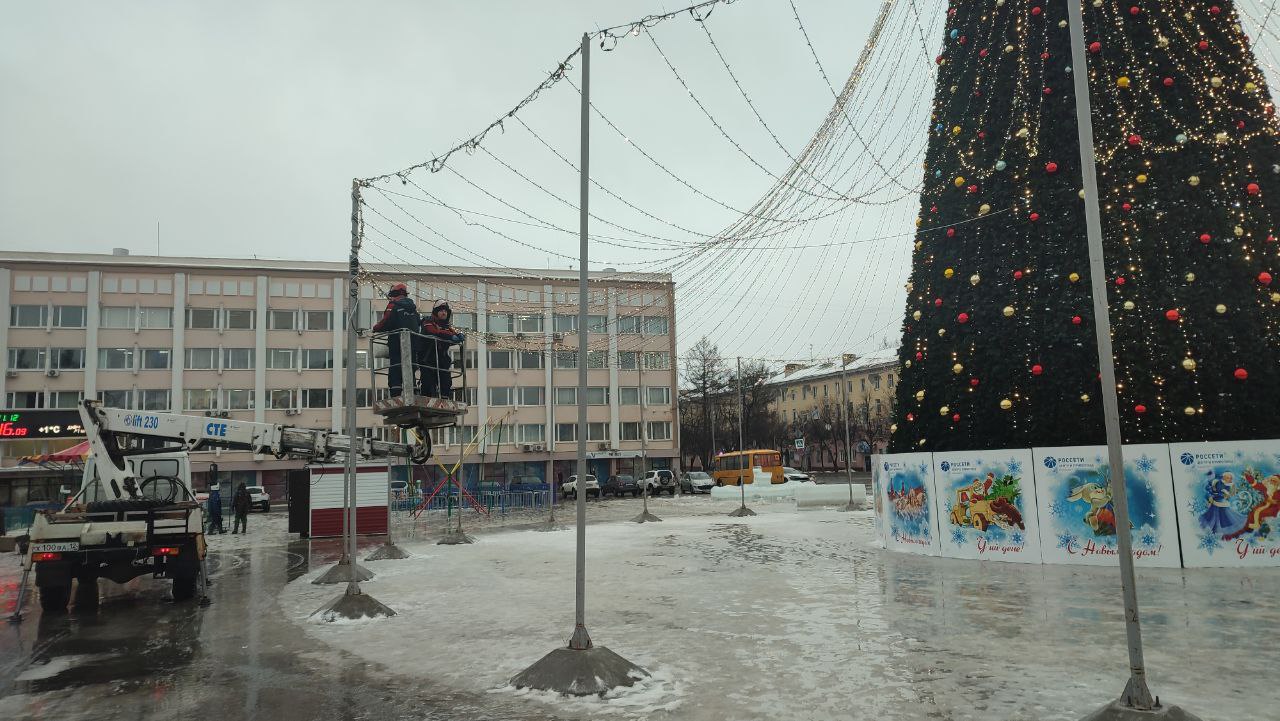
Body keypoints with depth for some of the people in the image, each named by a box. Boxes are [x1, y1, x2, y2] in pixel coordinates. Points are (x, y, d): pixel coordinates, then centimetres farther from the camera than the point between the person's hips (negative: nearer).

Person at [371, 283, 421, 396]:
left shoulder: (393, 305, -4)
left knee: (394, 371, -4)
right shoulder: (413, 307, 15)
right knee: (409, 371, 10)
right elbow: (419, 322, 15)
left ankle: (395, 396, -11)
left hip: (397, 343, -6)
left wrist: (375, 328, 5)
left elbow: (386, 323, -11)